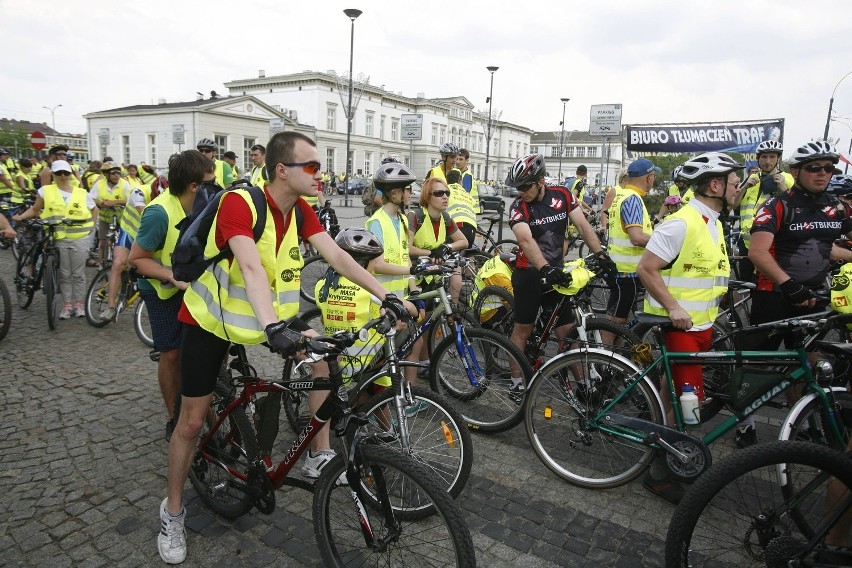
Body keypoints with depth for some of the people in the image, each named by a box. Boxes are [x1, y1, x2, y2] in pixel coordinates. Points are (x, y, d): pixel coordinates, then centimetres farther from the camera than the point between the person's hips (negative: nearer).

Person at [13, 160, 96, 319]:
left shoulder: (82, 193, 3)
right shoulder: (46, 191, 1)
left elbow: (93, 211, 16)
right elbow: (35, 210, 10)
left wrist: (89, 228, 6)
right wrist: (20, 217, -6)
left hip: (80, 240, 0)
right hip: (58, 240, 0)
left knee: (78, 274, 7)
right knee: (64, 274, 6)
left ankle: (79, 304, 16)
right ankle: (67, 305, 14)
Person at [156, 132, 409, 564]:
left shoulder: (301, 212, -8)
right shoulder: (239, 203, -28)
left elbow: (338, 257, -12)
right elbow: (252, 268, -42)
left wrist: (386, 297, -19)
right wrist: (272, 327, -55)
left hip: (266, 316, 6)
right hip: (209, 321, -5)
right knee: (193, 420, 2)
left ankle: (319, 457, 7)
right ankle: (173, 512, 24)